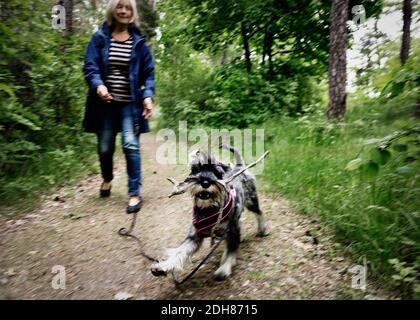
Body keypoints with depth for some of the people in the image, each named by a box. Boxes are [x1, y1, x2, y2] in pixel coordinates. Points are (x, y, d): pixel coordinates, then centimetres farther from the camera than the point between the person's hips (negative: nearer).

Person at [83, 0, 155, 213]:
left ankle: (135, 193, -3)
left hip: (130, 103, -1)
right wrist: (98, 85, -24)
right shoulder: (100, 38, 4)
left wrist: (148, 96, -10)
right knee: (105, 147, 8)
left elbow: (148, 72, 5)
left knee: (131, 145, -13)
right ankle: (107, 179, 38)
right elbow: (90, 67, -3)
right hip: (105, 102, 1)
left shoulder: (138, 41, 5)